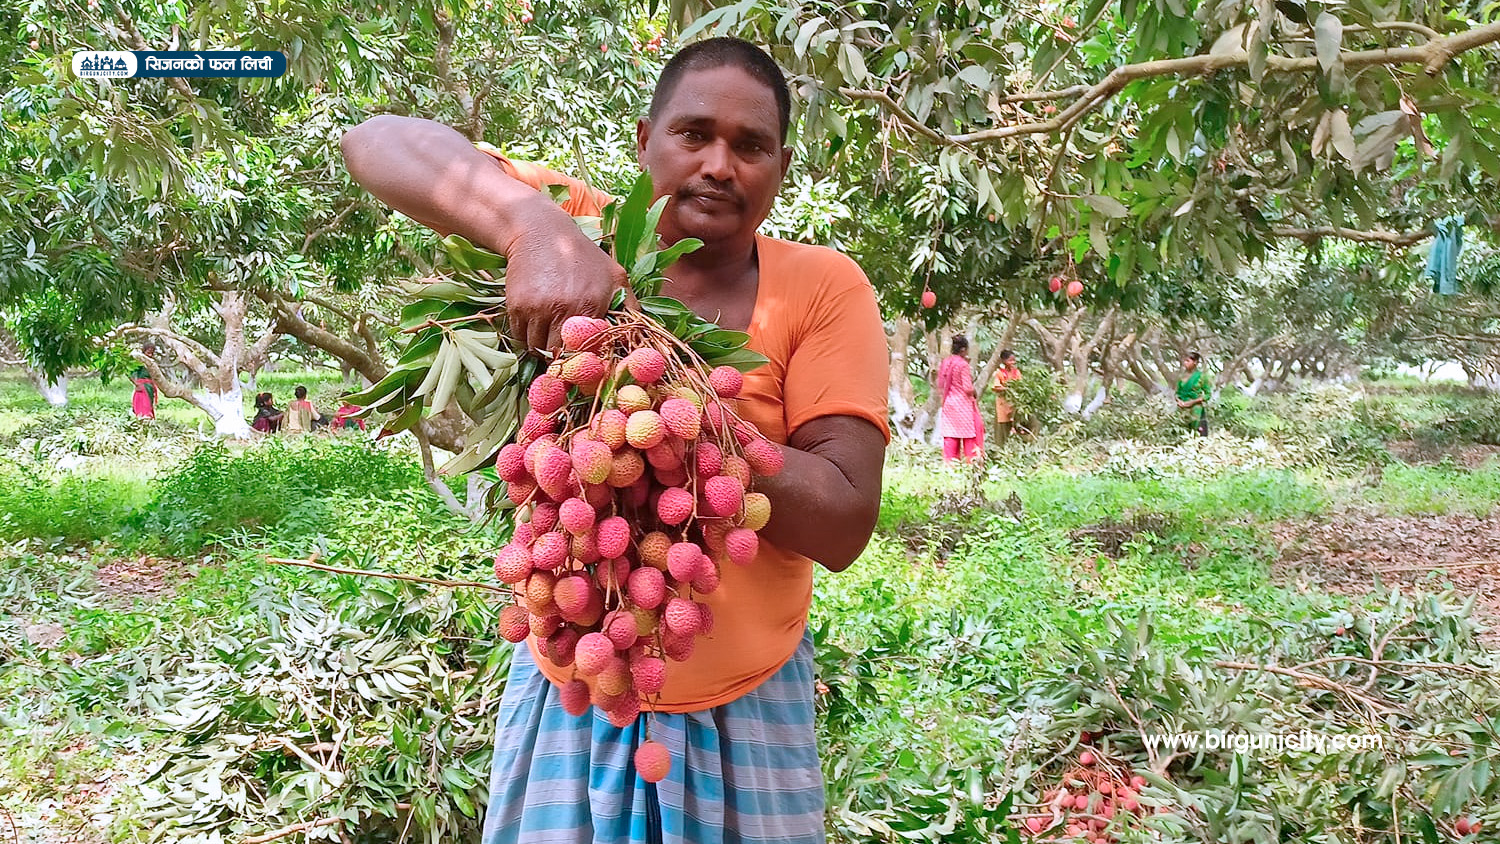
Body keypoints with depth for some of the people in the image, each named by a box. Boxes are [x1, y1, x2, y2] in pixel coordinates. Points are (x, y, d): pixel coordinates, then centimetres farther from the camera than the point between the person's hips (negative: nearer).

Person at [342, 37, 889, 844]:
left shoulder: (824, 287, -8)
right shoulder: (579, 226, -6)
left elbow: (845, 523, -15)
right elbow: (375, 140, -15)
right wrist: (533, 226, -31)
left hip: (748, 704, 0)